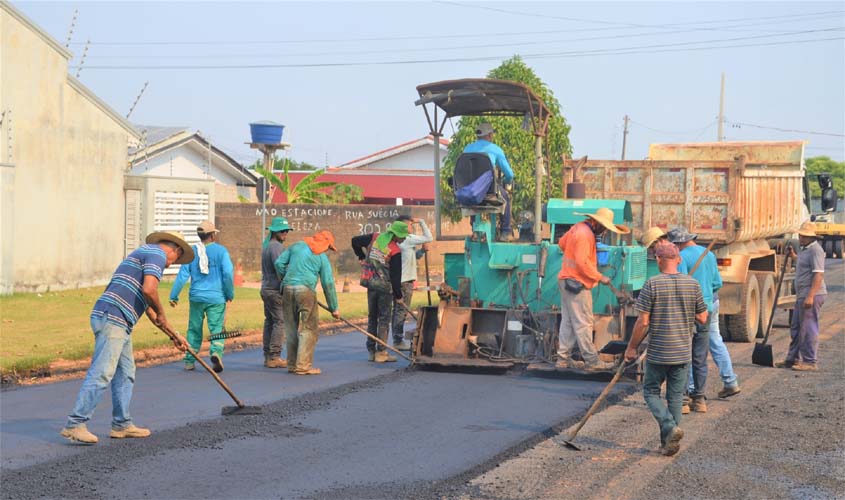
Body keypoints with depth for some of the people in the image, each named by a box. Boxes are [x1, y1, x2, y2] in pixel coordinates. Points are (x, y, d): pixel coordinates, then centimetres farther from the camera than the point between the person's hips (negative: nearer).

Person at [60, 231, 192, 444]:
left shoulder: (143, 254, 29)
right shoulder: (157, 254, -2)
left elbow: (151, 309, 34)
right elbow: (149, 290, -19)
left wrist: (174, 335, 37)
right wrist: (160, 313, 0)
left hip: (119, 323, 10)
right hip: (112, 318, -10)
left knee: (125, 373, 15)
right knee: (102, 373, -13)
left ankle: (122, 424, 20)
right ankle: (75, 424, -14)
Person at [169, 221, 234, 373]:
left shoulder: (192, 252, 3)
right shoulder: (221, 251, -4)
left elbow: (183, 275, 0)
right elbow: (228, 273, -10)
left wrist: (174, 296, 3)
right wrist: (230, 294, 2)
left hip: (196, 297, 2)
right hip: (216, 298, -2)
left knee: (194, 329, 13)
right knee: (217, 328, 2)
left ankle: (190, 361, 15)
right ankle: (216, 351, -25)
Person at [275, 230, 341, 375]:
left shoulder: (296, 246, 16)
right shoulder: (322, 257, 7)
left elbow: (279, 263, 12)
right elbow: (328, 283, 5)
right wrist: (334, 308, 11)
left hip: (287, 289, 5)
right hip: (306, 290, -5)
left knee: (291, 329, 12)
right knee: (308, 329, 1)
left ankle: (292, 364, 17)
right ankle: (303, 366, -5)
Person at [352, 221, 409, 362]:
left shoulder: (374, 238, 2)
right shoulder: (395, 251, -13)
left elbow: (355, 241, 10)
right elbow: (396, 276, -11)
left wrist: (361, 256, 24)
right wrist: (398, 296, -2)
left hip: (371, 283, 6)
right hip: (385, 287, -6)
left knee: (372, 317, 14)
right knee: (384, 319, 1)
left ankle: (371, 351, 17)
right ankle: (381, 353, -1)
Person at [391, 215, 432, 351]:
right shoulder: (408, 239, -14)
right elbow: (428, 238, -13)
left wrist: (421, 250, 6)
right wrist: (421, 222, -4)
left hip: (398, 280, 10)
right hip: (405, 281, -10)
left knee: (398, 310, 13)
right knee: (402, 311, -7)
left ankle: (397, 340, 18)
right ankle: (398, 341, -5)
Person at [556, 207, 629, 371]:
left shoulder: (578, 227, 10)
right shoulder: (585, 234, -20)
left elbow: (562, 243, 24)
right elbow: (583, 263, -24)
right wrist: (600, 277, -17)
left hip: (566, 280, 10)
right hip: (577, 283, -10)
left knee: (568, 321, 12)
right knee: (583, 323, -6)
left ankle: (563, 359, 14)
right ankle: (591, 360, -3)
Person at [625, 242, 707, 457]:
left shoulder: (652, 284, -12)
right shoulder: (693, 284, -1)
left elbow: (643, 322, -11)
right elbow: (702, 318, 5)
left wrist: (631, 347, 0)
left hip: (658, 352, -4)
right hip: (683, 352, 4)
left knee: (650, 391, 12)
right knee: (675, 397, 12)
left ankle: (670, 426, -10)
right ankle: (669, 443, 14)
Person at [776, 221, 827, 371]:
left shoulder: (815, 250, -14)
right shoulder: (805, 249, 17)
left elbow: (818, 274, -22)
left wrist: (810, 296, -28)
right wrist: (794, 256, 27)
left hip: (812, 296, -11)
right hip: (802, 295, 11)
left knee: (808, 328, -7)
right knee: (796, 328, 15)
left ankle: (810, 362, -3)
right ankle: (793, 359, 24)